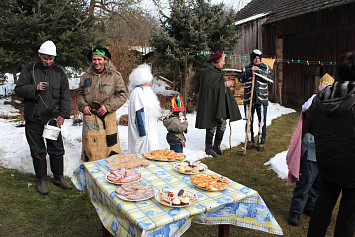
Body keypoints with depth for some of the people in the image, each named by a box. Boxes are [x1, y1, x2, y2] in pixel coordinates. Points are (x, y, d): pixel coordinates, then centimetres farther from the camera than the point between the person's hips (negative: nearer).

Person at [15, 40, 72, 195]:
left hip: (53, 118, 2)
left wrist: (63, 114, -5)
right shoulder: (29, 70, 0)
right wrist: (35, 88, -18)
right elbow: (18, 90, 0)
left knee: (57, 149, 9)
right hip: (34, 119, -1)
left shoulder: (59, 72, 5)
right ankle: (41, 180, 22)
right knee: (38, 151, 8)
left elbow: (65, 95, 5)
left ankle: (58, 177, 25)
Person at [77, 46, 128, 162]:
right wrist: (83, 105, 1)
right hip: (89, 117, 3)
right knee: (90, 147, 6)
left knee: (110, 145, 0)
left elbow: (123, 95, -3)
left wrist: (108, 106, -13)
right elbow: (80, 93, 21)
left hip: (107, 117, -3)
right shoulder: (86, 76, 11)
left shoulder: (114, 75, -1)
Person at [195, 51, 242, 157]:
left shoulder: (218, 71, 17)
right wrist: (224, 85, -18)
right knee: (212, 126, -2)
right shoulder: (207, 72, -11)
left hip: (220, 104, 9)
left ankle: (216, 146, 23)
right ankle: (208, 147, 13)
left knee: (222, 126, 9)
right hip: (211, 103, -9)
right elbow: (209, 86, -20)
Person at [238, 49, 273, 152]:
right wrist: (250, 71, -17)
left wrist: (258, 71, -15)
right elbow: (241, 79, -6)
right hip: (248, 98, 1)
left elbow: (270, 77, -9)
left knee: (262, 121, -1)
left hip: (262, 98, -1)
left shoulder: (266, 68, 8)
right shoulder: (246, 68, 10)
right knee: (249, 121, 8)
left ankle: (261, 142, 10)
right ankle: (250, 140, 21)